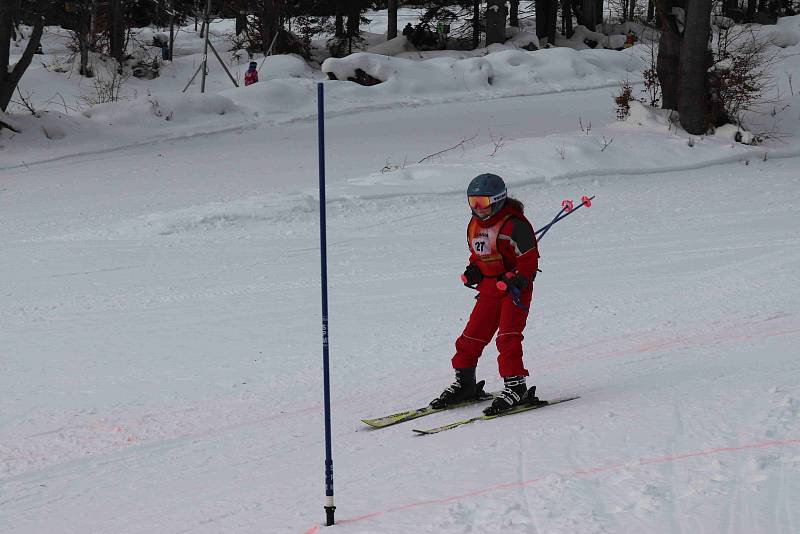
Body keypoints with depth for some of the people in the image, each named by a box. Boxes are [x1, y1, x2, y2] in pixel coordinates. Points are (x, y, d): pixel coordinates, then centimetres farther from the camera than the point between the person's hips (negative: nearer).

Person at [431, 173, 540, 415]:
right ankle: (464, 383, 22)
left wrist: (515, 280, -23)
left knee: (508, 336, -18)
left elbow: (529, 258, -14)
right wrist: (472, 271, 4)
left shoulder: (514, 224, -14)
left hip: (515, 286, -8)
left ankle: (515, 385, -14)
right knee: (472, 336, 9)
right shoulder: (475, 225, 10)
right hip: (490, 287, 8)